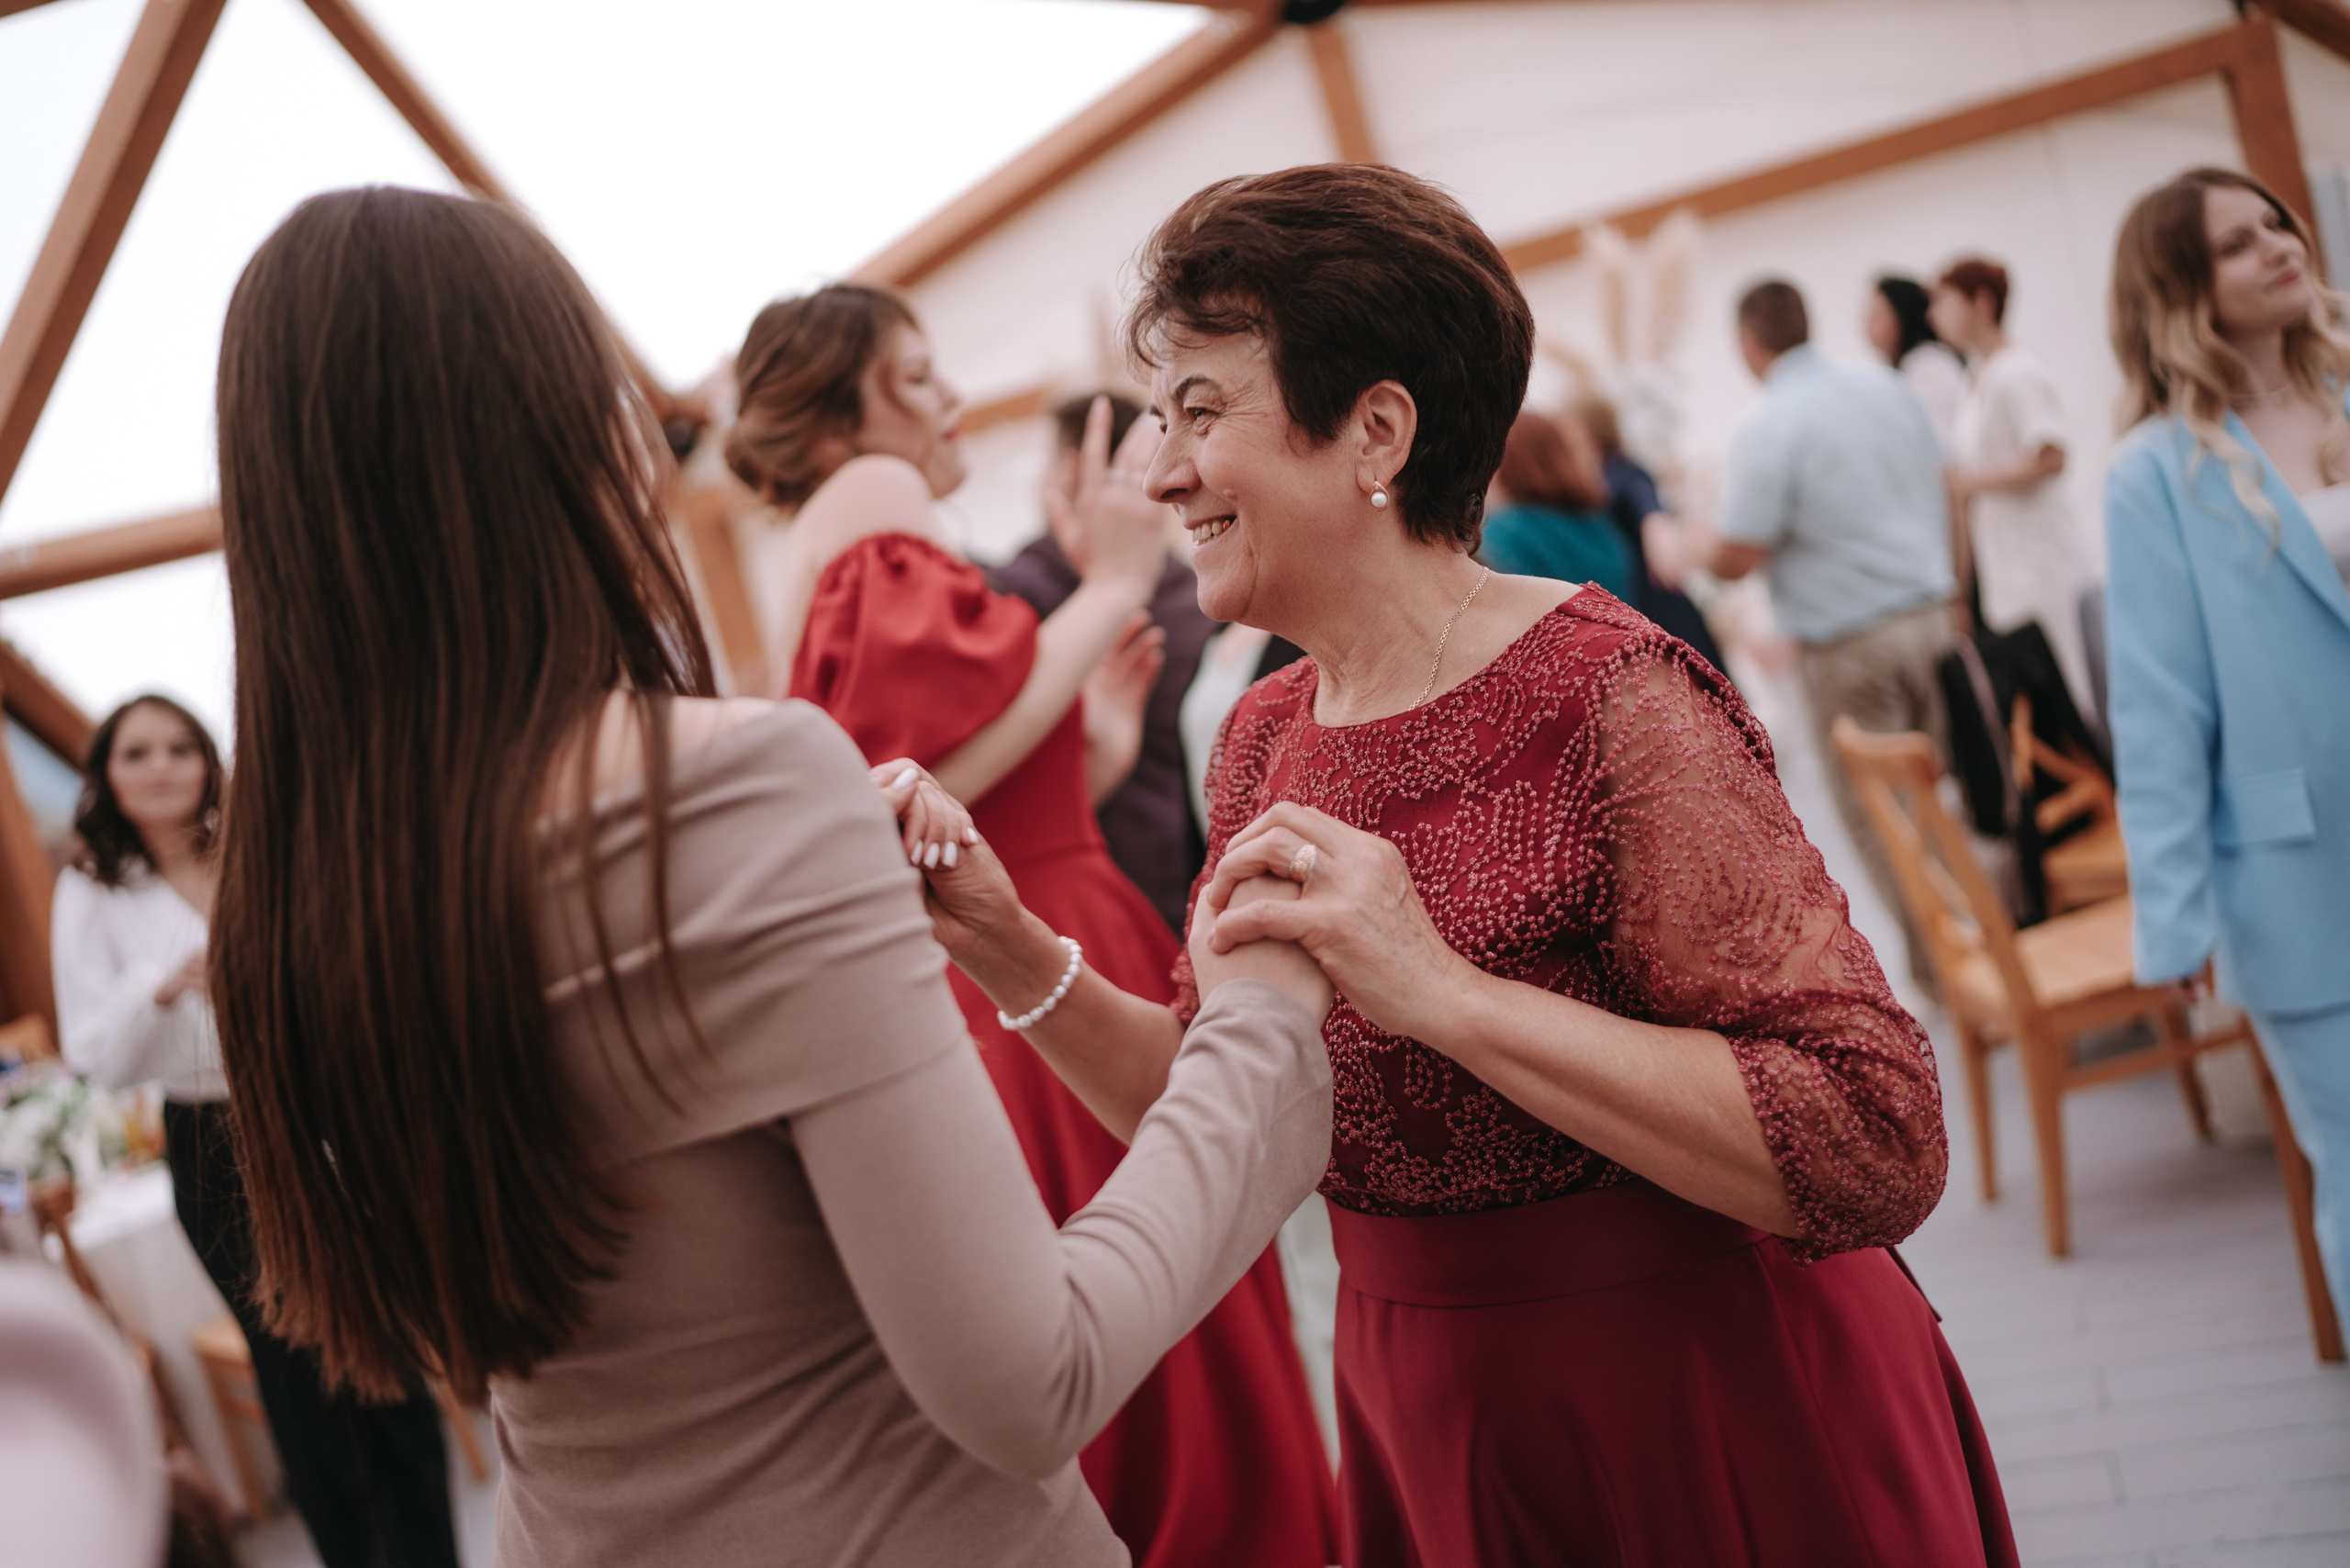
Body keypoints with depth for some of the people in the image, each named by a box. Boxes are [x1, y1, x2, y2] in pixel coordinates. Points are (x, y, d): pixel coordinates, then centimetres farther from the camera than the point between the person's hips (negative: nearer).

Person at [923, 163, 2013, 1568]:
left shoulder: (1607, 701, -21)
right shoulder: (1267, 737, 1)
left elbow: (1878, 1149, -26)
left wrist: (1440, 989, -31)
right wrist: (1009, 952, -7)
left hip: (1721, 1449, -6)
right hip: (1433, 1450, 6)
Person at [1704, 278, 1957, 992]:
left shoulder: (1766, 429, -15)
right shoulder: (1886, 386, 6)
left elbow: (1735, 557, -18)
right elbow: (1942, 492, 15)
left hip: (1849, 645, -6)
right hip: (1930, 613, 6)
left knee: (1879, 815, 5)